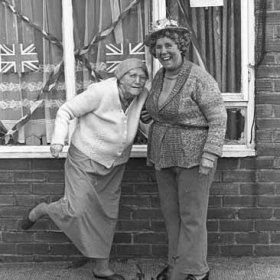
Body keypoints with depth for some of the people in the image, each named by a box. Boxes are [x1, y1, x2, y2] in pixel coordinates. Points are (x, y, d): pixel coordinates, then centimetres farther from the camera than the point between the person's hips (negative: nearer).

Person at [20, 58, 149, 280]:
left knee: (108, 214, 11)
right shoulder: (101, 92, -22)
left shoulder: (142, 96, -7)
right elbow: (66, 111, -15)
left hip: (114, 165, 6)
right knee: (76, 210, -12)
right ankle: (41, 210, 21)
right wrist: (58, 140, -26)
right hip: (85, 159, -5)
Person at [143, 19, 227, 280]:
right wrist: (152, 115, 9)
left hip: (193, 157, -7)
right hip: (165, 155, 8)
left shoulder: (199, 78, -17)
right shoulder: (159, 77, 6)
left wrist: (209, 156, -22)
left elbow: (218, 119, -16)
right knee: (171, 213, 14)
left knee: (191, 217, 1)